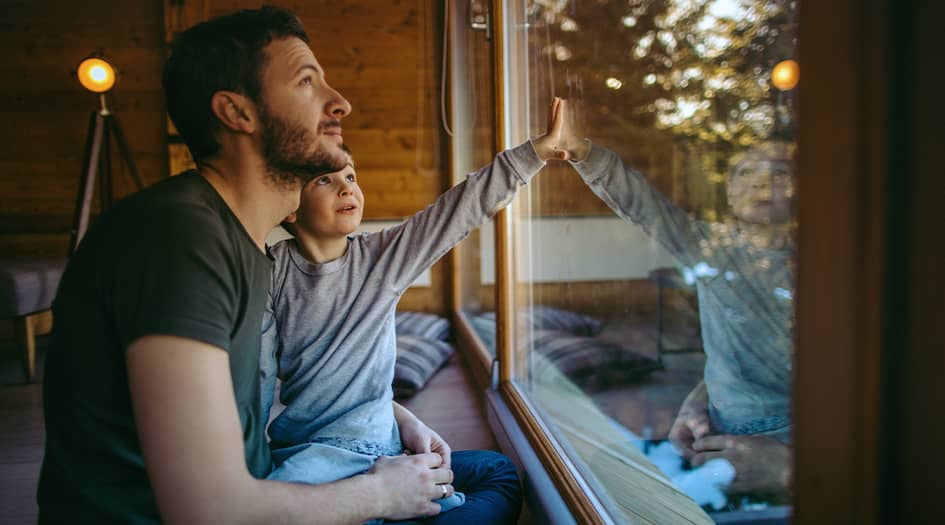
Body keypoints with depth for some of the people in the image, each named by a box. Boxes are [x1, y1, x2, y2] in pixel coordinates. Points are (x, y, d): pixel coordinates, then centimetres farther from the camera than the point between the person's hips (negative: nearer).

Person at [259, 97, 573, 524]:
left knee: (500, 473, 3)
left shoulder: (382, 255, 0)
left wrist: (535, 151, -9)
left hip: (380, 447, 5)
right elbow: (259, 379, -6)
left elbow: (466, 206, -4)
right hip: (306, 458, -5)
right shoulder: (271, 272, -7)